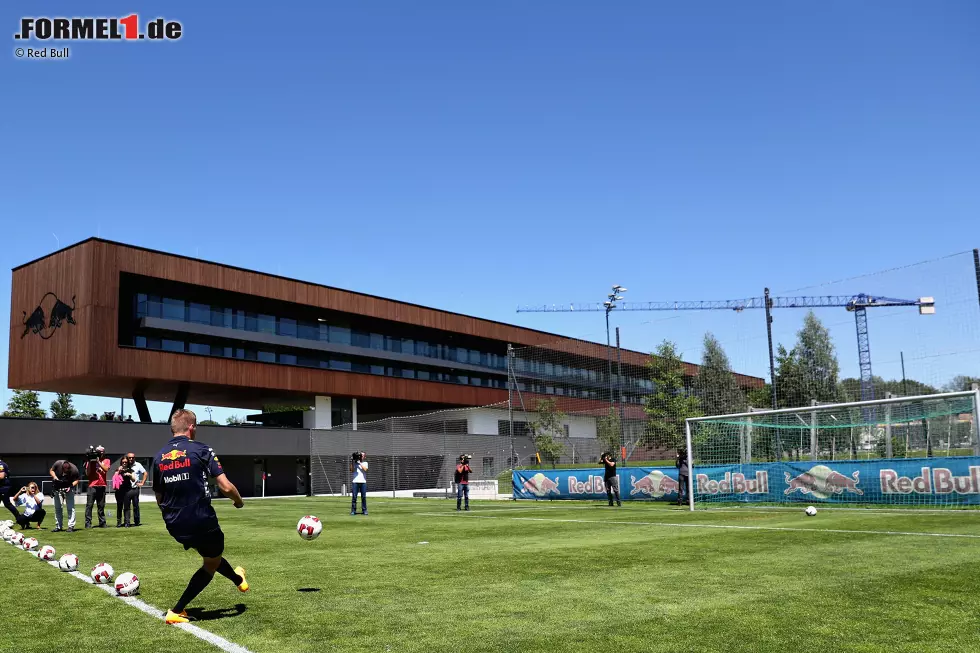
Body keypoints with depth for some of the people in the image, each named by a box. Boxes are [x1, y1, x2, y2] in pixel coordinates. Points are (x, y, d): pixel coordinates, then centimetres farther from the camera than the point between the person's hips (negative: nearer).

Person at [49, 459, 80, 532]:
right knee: (57, 507, 7)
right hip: (58, 487, 3)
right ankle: (58, 526, 16)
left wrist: (71, 486, -28)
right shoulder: (58, 464, -25)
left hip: (69, 488, -2)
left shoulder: (74, 470, -28)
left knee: (70, 507, -9)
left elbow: (76, 480, -12)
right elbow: (51, 470, -5)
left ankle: (71, 526, -7)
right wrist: (54, 477, -23)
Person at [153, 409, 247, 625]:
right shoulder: (201, 450, -11)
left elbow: (159, 499, 13)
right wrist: (239, 501, 5)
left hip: (175, 525, 6)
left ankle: (238, 579, 52)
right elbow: (226, 487, -16)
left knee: (209, 554, 30)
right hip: (202, 522, -6)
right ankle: (176, 611, 13)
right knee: (211, 564, 18)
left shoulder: (158, 457, 5)